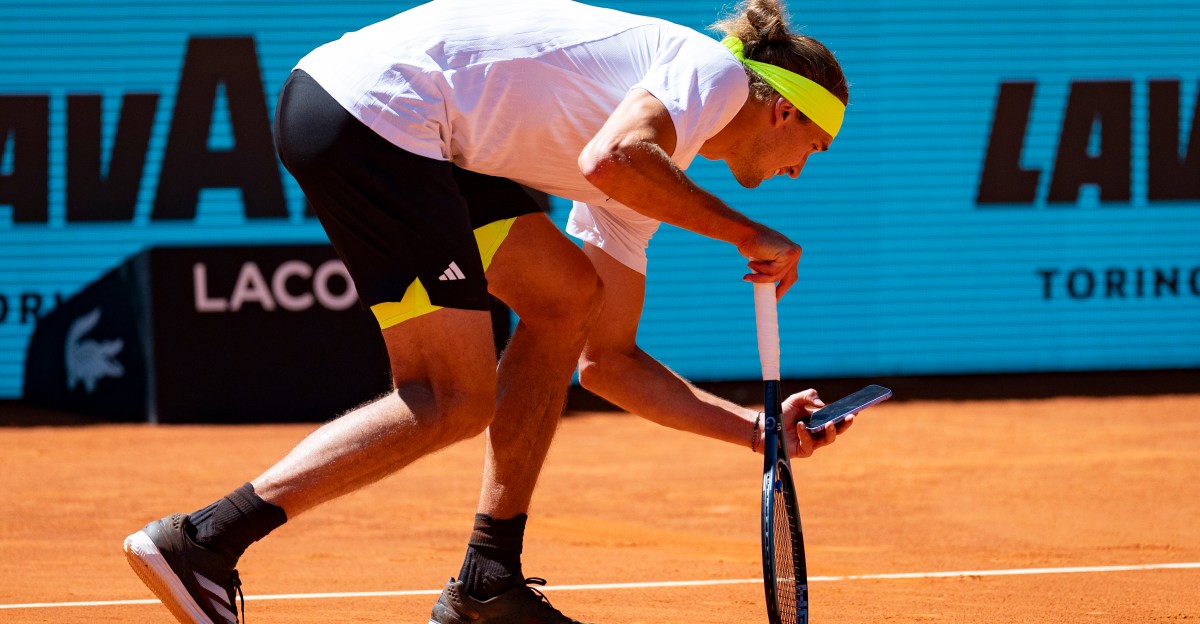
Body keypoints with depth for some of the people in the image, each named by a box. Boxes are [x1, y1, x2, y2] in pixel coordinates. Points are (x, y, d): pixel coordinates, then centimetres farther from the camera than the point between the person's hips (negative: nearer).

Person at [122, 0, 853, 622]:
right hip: (370, 105, -10)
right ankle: (202, 543, -12)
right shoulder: (715, 73, 0)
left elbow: (607, 360, 26)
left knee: (568, 293, 18)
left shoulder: (655, 166, 26)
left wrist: (757, 426, 23)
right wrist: (746, 233, -13)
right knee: (454, 402, -6)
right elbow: (610, 160, -23)